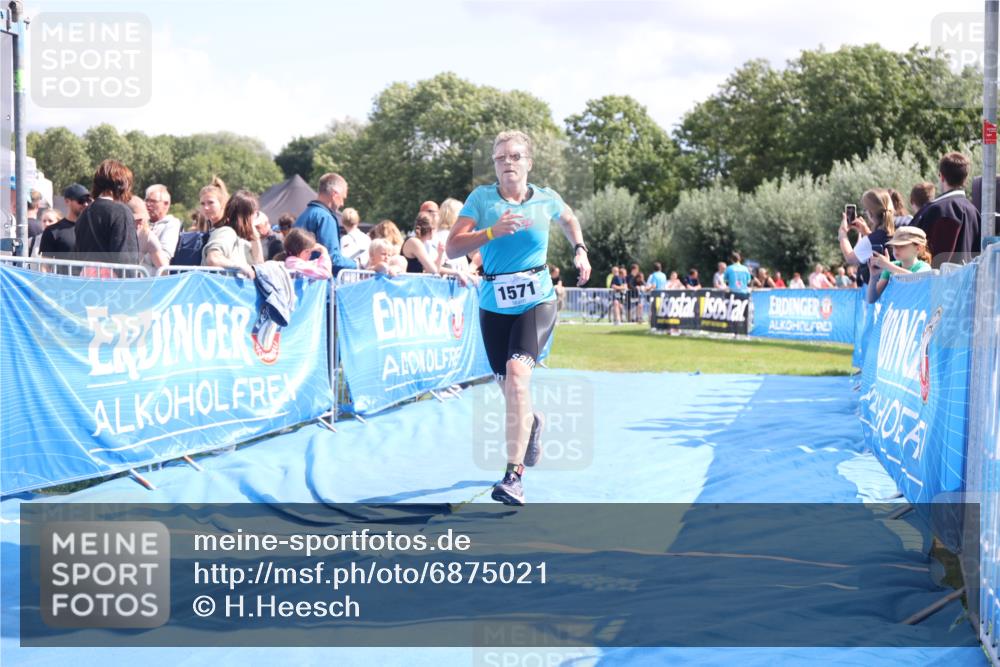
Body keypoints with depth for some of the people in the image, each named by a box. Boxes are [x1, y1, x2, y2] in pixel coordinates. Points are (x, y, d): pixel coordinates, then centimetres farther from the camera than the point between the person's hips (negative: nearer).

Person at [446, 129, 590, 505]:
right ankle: (532, 422, 52)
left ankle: (514, 475, -27)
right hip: (494, 305, 2)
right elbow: (452, 248, -12)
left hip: (537, 301, -2)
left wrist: (579, 250, 11)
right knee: (507, 386, 13)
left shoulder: (546, 200, 0)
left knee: (517, 372, -25)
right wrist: (492, 232, -24)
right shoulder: (481, 198, -3)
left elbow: (569, 219, 25)